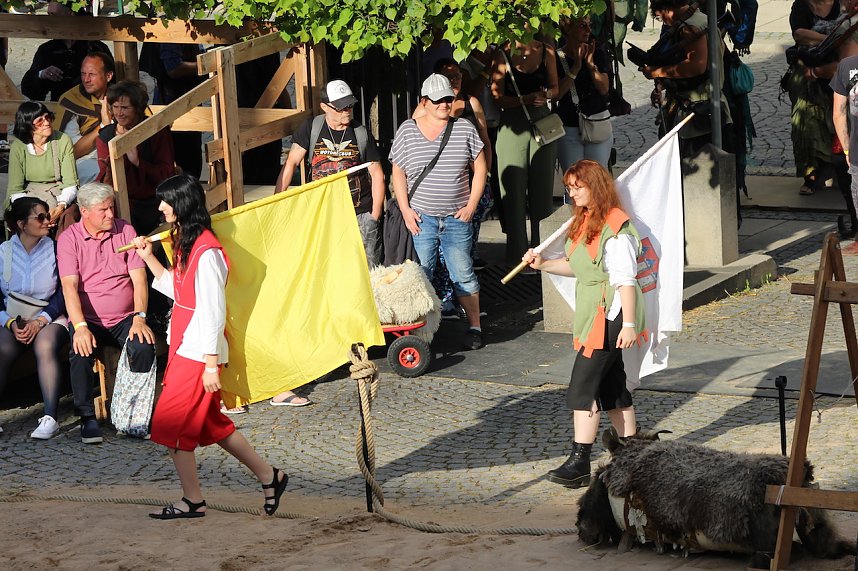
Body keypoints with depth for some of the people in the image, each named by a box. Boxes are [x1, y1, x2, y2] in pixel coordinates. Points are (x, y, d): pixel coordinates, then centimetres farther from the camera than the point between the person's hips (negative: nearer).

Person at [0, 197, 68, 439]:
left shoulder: (55, 249, 1)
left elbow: (63, 295, -2)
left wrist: (39, 322, -15)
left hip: (49, 318, -1)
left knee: (45, 346, -34)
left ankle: (50, 418, -37)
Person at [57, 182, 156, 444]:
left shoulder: (125, 231, 4)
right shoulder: (69, 239, -2)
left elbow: (139, 278, -1)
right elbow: (70, 286, -12)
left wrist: (139, 319, -15)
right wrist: (80, 327, -26)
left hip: (125, 319, 1)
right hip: (88, 321, -1)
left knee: (144, 347, -28)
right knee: (81, 352, -32)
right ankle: (87, 418, -17)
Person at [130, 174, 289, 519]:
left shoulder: (206, 252, -19)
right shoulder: (186, 242, 10)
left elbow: (214, 310, -20)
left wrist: (211, 362, -20)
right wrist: (149, 258, 15)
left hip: (197, 353, -10)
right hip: (184, 348, 10)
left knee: (171, 427, -3)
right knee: (211, 425, 14)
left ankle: (193, 501, 8)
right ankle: (269, 476, 23)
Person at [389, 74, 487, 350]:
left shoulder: (465, 129, 4)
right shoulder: (407, 130, 4)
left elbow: (480, 169, 6)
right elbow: (398, 173, 6)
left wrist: (471, 206, -1)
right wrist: (405, 209, -3)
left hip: (457, 218, 0)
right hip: (421, 218, 0)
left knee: (463, 275, 1)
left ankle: (474, 326, 11)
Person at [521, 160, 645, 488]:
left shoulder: (615, 227, -17)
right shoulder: (584, 222, 12)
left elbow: (625, 279, -19)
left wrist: (629, 324, -22)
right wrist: (543, 264, 9)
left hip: (609, 318, -10)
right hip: (590, 316, 10)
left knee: (582, 387, -11)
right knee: (612, 387, 14)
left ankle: (579, 463, -9)